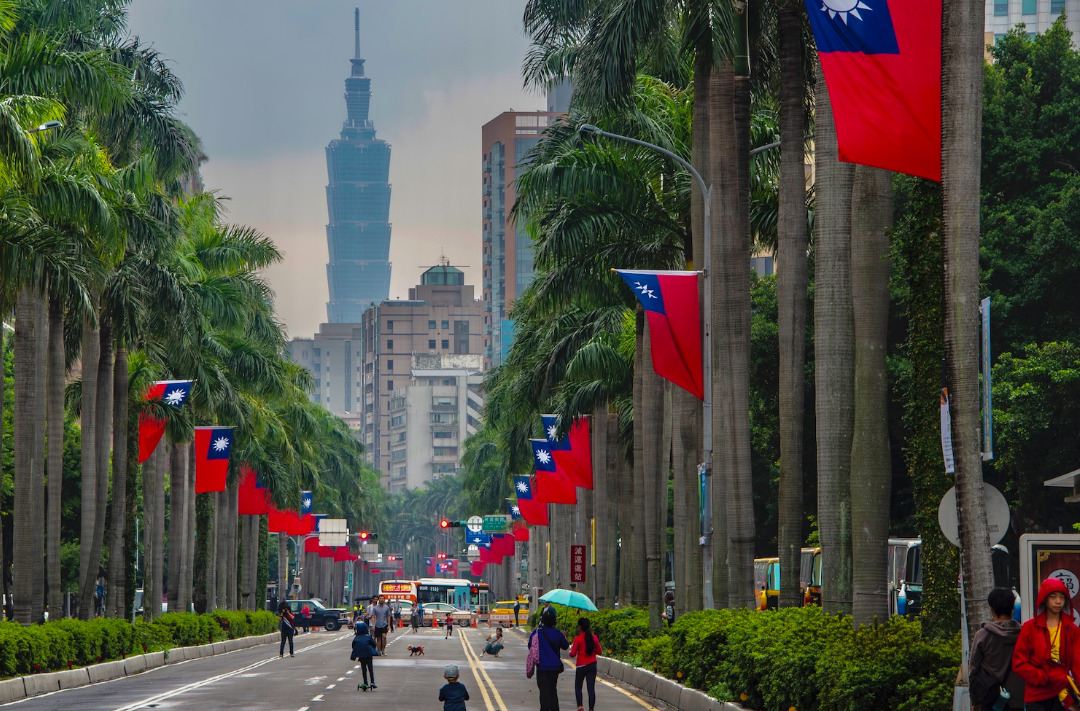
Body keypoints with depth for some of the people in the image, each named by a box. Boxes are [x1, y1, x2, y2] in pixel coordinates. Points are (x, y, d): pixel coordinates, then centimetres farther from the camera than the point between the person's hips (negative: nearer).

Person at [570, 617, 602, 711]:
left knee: (578, 686, 12)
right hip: (592, 665, 3)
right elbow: (599, 652, 7)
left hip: (581, 666, -3)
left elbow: (573, 654, -11)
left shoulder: (578, 639, -11)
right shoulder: (594, 637, 1)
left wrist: (570, 652, 11)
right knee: (591, 688, 4)